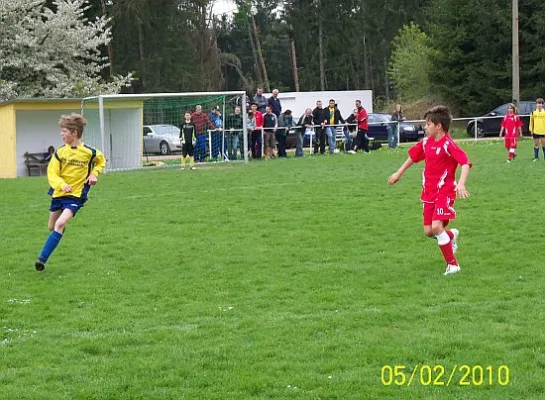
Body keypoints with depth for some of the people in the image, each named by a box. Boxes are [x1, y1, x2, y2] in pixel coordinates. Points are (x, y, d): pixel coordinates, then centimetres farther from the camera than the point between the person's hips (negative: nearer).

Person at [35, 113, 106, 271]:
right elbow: (52, 174, -8)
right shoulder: (60, 152, -4)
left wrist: (94, 174, -4)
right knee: (52, 227, 15)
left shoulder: (89, 152, -8)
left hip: (76, 195, -4)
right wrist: (62, 184, -28)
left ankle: (42, 258, -23)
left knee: (60, 224, -23)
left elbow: (101, 160, 14)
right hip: (58, 193, 4)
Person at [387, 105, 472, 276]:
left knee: (437, 226, -21)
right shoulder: (426, 142, 4)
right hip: (429, 192, 7)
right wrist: (399, 173, 31)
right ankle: (452, 235, 37)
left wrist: (461, 184, -43)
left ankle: (452, 264, -8)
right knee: (429, 231, 3)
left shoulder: (448, 145, -18)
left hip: (444, 191, -7)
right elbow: (413, 156, 23)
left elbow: (465, 163, -28)